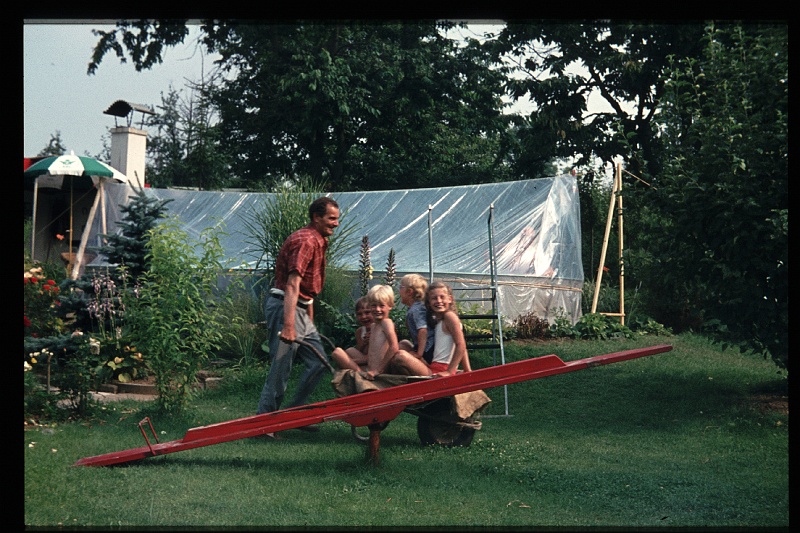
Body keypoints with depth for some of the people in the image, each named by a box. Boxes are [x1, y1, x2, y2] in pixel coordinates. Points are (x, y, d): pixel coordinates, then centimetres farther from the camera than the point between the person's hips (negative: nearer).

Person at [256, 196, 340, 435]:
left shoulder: (318, 241, 17)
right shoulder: (305, 241, -16)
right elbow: (292, 285, -26)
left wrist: (310, 322, 24)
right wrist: (288, 326, -33)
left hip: (300, 309, 10)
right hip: (285, 307, -10)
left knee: (318, 362, 12)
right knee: (281, 368, -8)